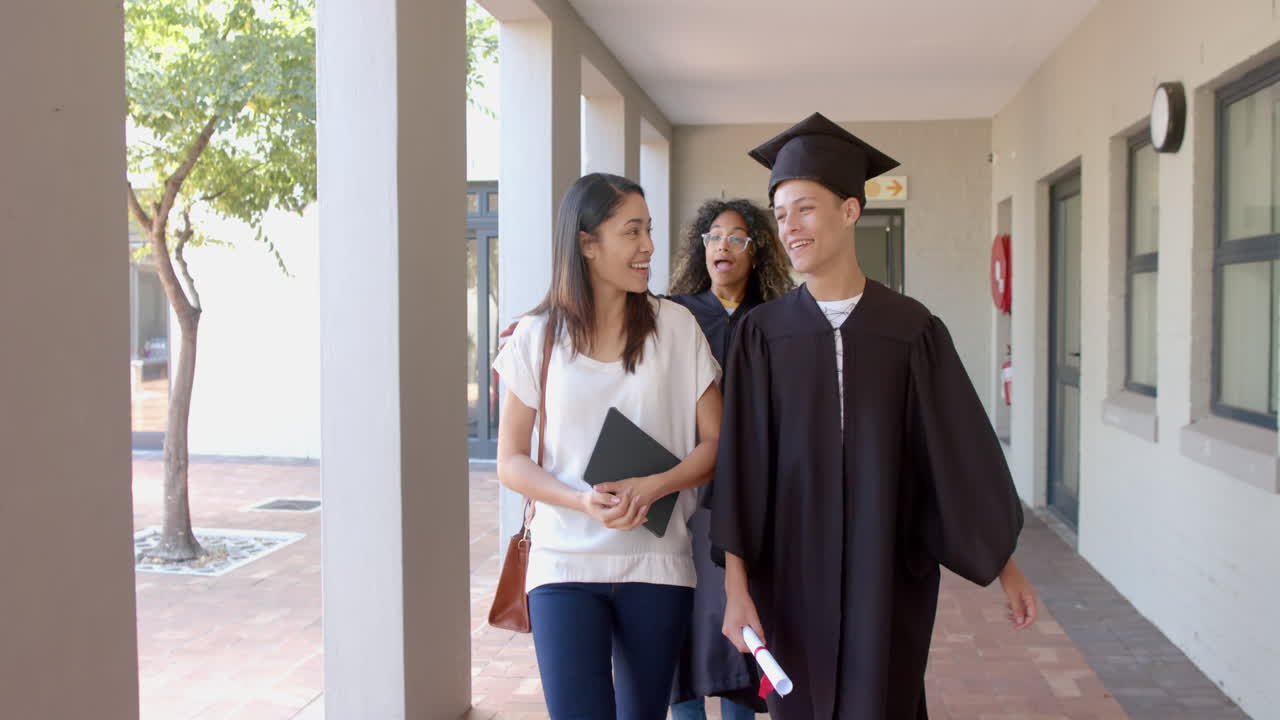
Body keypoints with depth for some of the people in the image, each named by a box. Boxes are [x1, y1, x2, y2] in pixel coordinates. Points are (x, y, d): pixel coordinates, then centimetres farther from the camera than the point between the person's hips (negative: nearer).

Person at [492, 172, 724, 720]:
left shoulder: (676, 328, 0)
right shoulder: (538, 337, -1)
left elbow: (715, 442, 1)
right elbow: (511, 461, 1)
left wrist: (653, 487, -17)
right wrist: (583, 501, -17)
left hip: (656, 563, 1)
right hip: (565, 564, -1)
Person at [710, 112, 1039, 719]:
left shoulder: (913, 329, -3)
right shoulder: (762, 333, -3)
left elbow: (963, 453, 2)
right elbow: (740, 468, -5)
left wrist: (1007, 568, 6)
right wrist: (736, 586, -9)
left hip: (890, 577, 0)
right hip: (793, 577, 1)